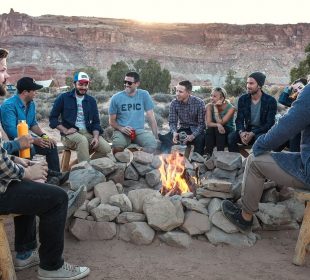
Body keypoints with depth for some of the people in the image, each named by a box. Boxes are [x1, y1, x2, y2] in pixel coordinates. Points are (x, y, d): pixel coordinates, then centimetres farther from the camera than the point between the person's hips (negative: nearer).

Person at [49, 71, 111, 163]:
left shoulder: (91, 100, 14)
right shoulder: (64, 98, 5)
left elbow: (96, 122, 12)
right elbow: (53, 118, 3)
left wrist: (96, 137, -7)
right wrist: (65, 130, -12)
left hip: (88, 133, 4)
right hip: (70, 134, -4)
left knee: (106, 148, -21)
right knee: (82, 140, -38)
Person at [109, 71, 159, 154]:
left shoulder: (144, 95, 3)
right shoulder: (116, 98, 2)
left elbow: (151, 117, 2)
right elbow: (111, 121, 7)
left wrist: (156, 137, -4)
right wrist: (121, 128, -13)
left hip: (139, 130, 1)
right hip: (121, 131, 0)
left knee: (152, 144, -31)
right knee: (118, 145, -35)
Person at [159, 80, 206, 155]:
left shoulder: (199, 103, -14)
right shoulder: (174, 103, -5)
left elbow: (201, 123, -15)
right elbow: (172, 122, -4)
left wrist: (193, 135, -32)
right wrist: (174, 133, -27)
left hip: (196, 130, -2)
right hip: (182, 129, 3)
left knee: (200, 139, -36)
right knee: (165, 139, -23)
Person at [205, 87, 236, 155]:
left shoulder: (231, 108, -16)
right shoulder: (209, 106, -8)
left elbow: (220, 122, -25)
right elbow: (208, 123, -17)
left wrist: (216, 108, -25)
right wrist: (217, 125, -37)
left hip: (229, 134, -2)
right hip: (215, 134, 2)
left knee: (218, 129, -31)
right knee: (210, 129, -28)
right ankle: (208, 154, -29)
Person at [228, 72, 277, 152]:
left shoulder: (270, 101, -10)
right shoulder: (243, 99, 1)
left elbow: (270, 124, -15)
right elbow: (239, 119, -1)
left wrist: (252, 134, -27)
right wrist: (241, 132, -25)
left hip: (263, 132, -3)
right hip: (247, 131, 3)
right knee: (231, 137, -25)